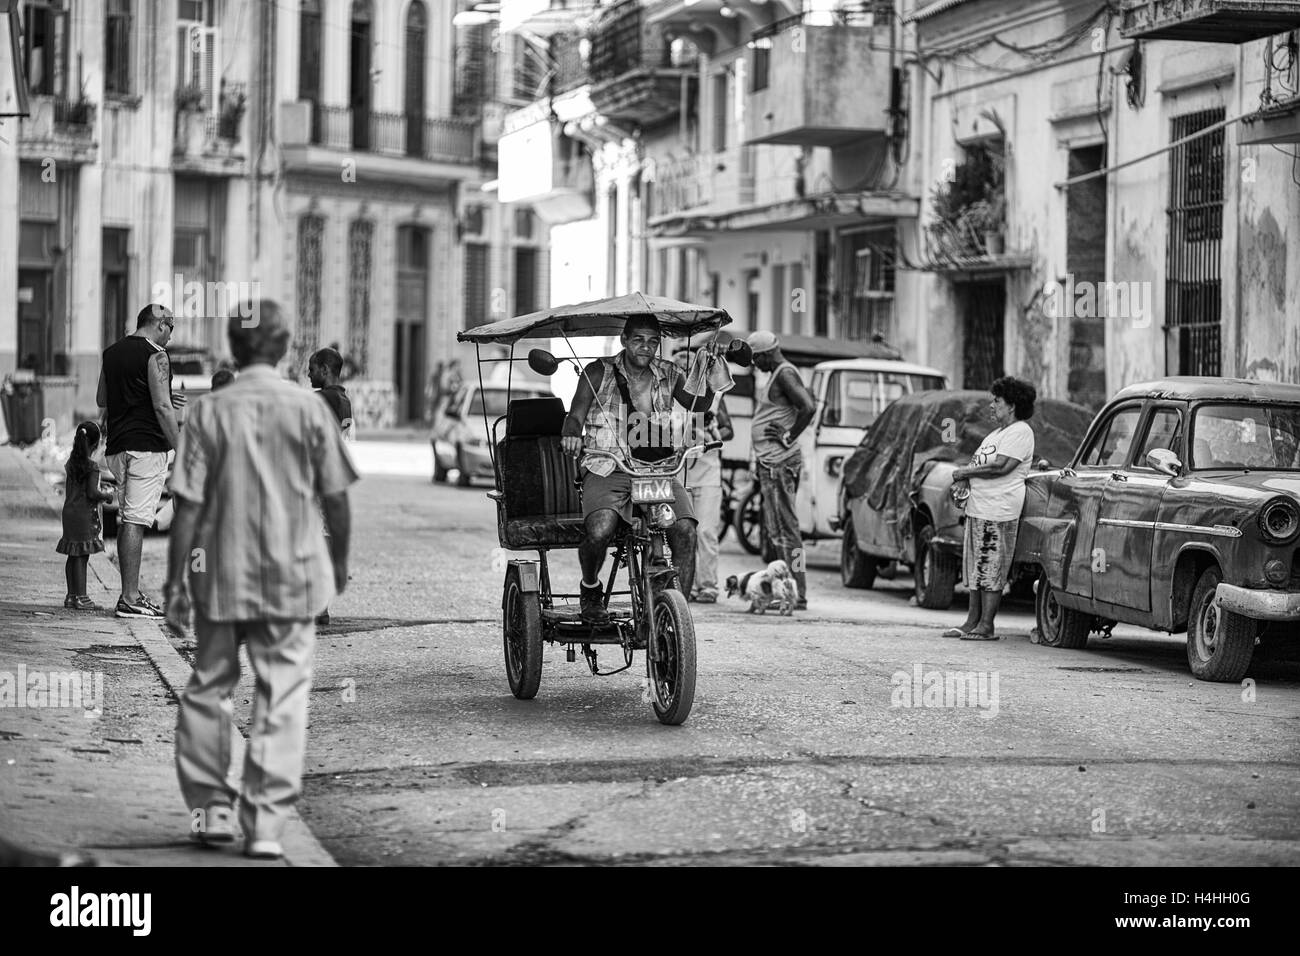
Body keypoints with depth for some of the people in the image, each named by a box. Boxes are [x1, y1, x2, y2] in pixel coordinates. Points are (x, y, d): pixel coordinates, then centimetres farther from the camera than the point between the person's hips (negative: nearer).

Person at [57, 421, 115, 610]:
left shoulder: (71, 463, 9)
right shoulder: (92, 466, -14)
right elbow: (92, 493, -19)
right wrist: (106, 496, -2)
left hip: (69, 511, 8)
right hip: (86, 514, -8)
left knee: (73, 556, 12)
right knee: (82, 557, -7)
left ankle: (71, 595, 17)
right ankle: (81, 598, -7)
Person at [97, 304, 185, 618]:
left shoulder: (112, 353, 15)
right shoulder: (154, 355, -9)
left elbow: (101, 399, 23)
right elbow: (162, 408, -15)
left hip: (118, 446, 8)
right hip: (146, 447, -8)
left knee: (126, 520, 13)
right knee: (135, 519, -10)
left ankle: (130, 592, 16)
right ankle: (130, 598, -12)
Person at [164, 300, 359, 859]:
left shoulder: (209, 412, -5)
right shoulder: (309, 409, -4)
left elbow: (188, 506, -6)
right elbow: (336, 498, 0)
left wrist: (176, 582, 0)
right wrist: (339, 562, 15)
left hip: (221, 576, 1)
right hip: (293, 576, 0)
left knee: (208, 688, 17)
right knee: (282, 699, 2)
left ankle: (210, 807, 19)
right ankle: (266, 825, -2)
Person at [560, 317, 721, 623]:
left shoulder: (668, 375, 13)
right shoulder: (599, 373, 4)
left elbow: (699, 404, 8)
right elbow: (575, 416, 2)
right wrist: (571, 434, -20)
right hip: (608, 471, -3)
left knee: (685, 531, -24)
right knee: (599, 531, -30)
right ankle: (590, 590, 3)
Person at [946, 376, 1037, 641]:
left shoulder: (1020, 432, -9)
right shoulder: (996, 433, 22)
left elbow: (1001, 466, -20)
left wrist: (966, 472, -11)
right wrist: (963, 477, 5)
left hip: (999, 512, -10)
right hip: (977, 508, 10)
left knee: (991, 570, -7)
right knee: (976, 569, 11)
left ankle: (986, 626, -6)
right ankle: (973, 622, 16)